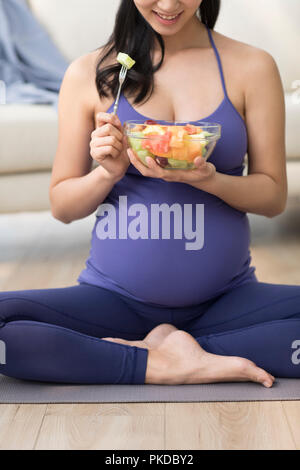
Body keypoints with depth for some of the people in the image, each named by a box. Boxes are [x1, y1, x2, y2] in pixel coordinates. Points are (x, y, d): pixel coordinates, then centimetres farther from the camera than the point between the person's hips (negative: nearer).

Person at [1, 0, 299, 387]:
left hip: (226, 299, 1)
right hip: (115, 298, 0)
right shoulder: (89, 74, 3)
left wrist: (208, 179, -17)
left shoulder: (252, 67, 3)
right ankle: (163, 365, -15)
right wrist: (109, 171, -14)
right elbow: (61, 207, 7)